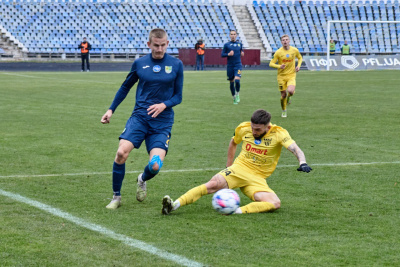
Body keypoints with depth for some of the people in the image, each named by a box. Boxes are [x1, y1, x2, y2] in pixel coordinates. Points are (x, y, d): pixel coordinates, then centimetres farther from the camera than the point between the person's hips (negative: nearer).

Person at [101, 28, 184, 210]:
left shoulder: (176, 65, 2)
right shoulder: (139, 64, 4)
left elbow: (178, 96, 7)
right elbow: (125, 87, 18)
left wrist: (164, 105, -13)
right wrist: (111, 110, 14)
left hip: (162, 121, -1)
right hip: (139, 116, 1)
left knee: (155, 166, -15)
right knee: (121, 152, -22)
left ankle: (142, 180, 26)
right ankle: (116, 197, -2)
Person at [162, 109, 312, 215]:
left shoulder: (278, 134, -10)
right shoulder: (243, 129, 0)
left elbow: (295, 149, -23)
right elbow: (233, 142, 21)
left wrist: (302, 163, -43)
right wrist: (229, 165, 19)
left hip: (257, 179, 0)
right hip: (239, 169, 0)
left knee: (275, 203, -27)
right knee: (214, 184, -29)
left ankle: (239, 211, -39)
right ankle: (175, 205, -38)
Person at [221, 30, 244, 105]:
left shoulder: (239, 44, 7)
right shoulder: (226, 45, 2)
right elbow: (222, 54, 2)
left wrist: (242, 54, -1)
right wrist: (228, 54, -17)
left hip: (238, 65, -1)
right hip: (230, 66, 1)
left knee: (237, 80, -19)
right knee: (231, 82, 6)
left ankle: (237, 94, 6)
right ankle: (234, 97, 24)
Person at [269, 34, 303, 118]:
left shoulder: (295, 50, -2)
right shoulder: (278, 52, -9)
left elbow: (300, 58, 18)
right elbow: (271, 63, -6)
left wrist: (298, 66, -1)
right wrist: (279, 66, -25)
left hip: (291, 75, 0)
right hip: (281, 76, 0)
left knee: (290, 91, -25)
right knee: (283, 95, 2)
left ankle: (288, 97, 14)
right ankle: (284, 111, 28)